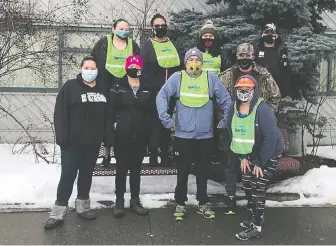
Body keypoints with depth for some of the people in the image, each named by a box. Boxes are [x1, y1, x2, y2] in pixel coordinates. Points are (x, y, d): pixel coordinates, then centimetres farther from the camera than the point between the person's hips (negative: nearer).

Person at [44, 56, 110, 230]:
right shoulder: (70, 87, -6)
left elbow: (107, 115, 13)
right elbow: (60, 114, -10)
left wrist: (106, 136, 7)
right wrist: (62, 138, -15)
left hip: (93, 142, 4)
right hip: (72, 142, -4)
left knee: (87, 174, 14)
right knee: (68, 175, -1)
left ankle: (82, 206, 28)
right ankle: (58, 212, 9)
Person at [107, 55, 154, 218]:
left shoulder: (147, 89, 7)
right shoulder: (117, 88, -2)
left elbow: (152, 111, 9)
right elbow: (110, 111, -4)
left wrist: (149, 131, 3)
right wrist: (114, 126, -9)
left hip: (141, 136, 3)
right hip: (121, 136, -2)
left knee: (136, 168, 12)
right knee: (121, 168, 6)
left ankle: (135, 200, 23)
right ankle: (119, 200, 17)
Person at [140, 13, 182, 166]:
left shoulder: (173, 45, 14)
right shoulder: (147, 46, 0)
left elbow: (179, 66, 14)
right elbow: (143, 69, -6)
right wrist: (149, 89, -13)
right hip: (154, 92, -4)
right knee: (154, 122, 0)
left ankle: (164, 153, 17)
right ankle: (153, 154, 8)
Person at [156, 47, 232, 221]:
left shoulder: (211, 78, 2)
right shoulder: (177, 77, 0)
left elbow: (226, 100, 6)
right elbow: (161, 96, -4)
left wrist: (225, 121, 4)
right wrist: (167, 120, -10)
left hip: (205, 135, 1)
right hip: (183, 135, -1)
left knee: (203, 171, 14)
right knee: (182, 172, 9)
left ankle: (203, 203, 28)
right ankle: (180, 204, 24)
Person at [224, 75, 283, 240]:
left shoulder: (262, 109, -25)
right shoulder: (234, 108, -4)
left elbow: (271, 137, -26)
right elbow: (233, 135, 4)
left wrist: (260, 162, -21)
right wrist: (242, 157, -2)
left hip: (269, 154, -7)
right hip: (250, 154, 7)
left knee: (258, 188, -6)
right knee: (247, 185, 12)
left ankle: (256, 228, 5)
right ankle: (256, 218, 32)